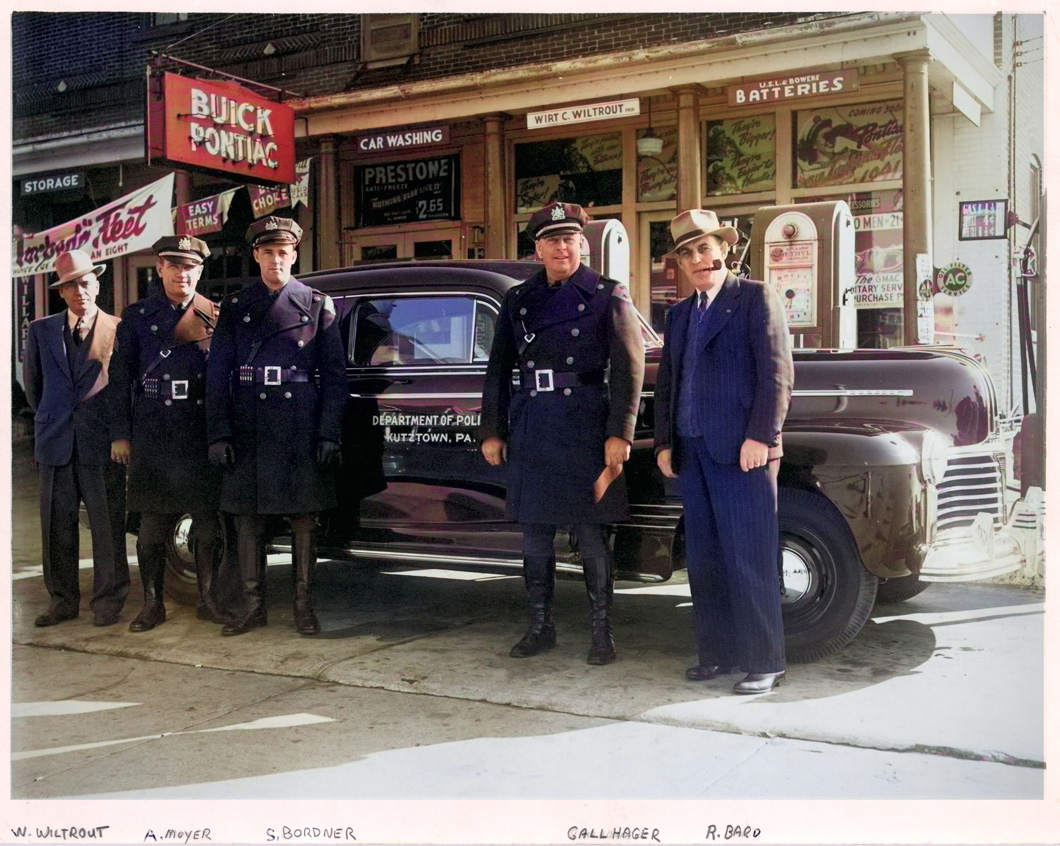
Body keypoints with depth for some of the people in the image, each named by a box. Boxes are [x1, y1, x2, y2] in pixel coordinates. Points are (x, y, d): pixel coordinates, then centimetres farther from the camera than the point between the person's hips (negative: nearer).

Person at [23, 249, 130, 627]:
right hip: (56, 442, 3)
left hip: (102, 443, -3)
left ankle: (107, 601, 11)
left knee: (108, 527, 1)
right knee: (57, 528, 7)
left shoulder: (118, 330, 0)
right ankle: (63, 600, 19)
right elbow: (33, 382, 20)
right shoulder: (42, 330, 9)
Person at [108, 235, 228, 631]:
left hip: (202, 437, 0)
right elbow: (120, 379, 6)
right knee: (152, 525, 5)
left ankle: (208, 599, 18)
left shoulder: (214, 317, 6)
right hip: (151, 436, 0)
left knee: (207, 523, 5)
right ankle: (152, 604, 17)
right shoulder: (137, 317, 7)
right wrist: (120, 434, 0)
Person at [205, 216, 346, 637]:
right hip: (248, 432, 2)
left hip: (302, 432, -1)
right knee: (247, 519, 6)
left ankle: (303, 606, 14)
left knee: (304, 521, 3)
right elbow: (217, 374, 8)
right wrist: (218, 434, -1)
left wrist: (329, 435, -5)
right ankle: (253, 606, 17)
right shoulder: (235, 307, 10)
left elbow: (334, 376, 3)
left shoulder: (317, 306, 6)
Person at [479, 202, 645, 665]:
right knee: (534, 535, 9)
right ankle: (540, 626, 23)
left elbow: (629, 370, -4)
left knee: (590, 535, 2)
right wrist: (492, 431, 9)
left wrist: (619, 434, -11)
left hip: (585, 430, -4)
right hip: (530, 431, 4)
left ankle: (601, 631, 14)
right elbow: (498, 371, 14)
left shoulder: (608, 297, 1)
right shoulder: (518, 300, 12)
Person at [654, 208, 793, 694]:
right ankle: (718, 653, 19)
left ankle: (764, 662, 5)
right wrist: (664, 442, 11)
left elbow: (777, 373, -7)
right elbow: (666, 384, 21)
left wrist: (761, 436, -15)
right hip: (691, 453, 7)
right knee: (704, 559, 9)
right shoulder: (679, 315, 20)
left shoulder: (756, 298, 1)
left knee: (749, 559, -4)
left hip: (741, 452, -6)